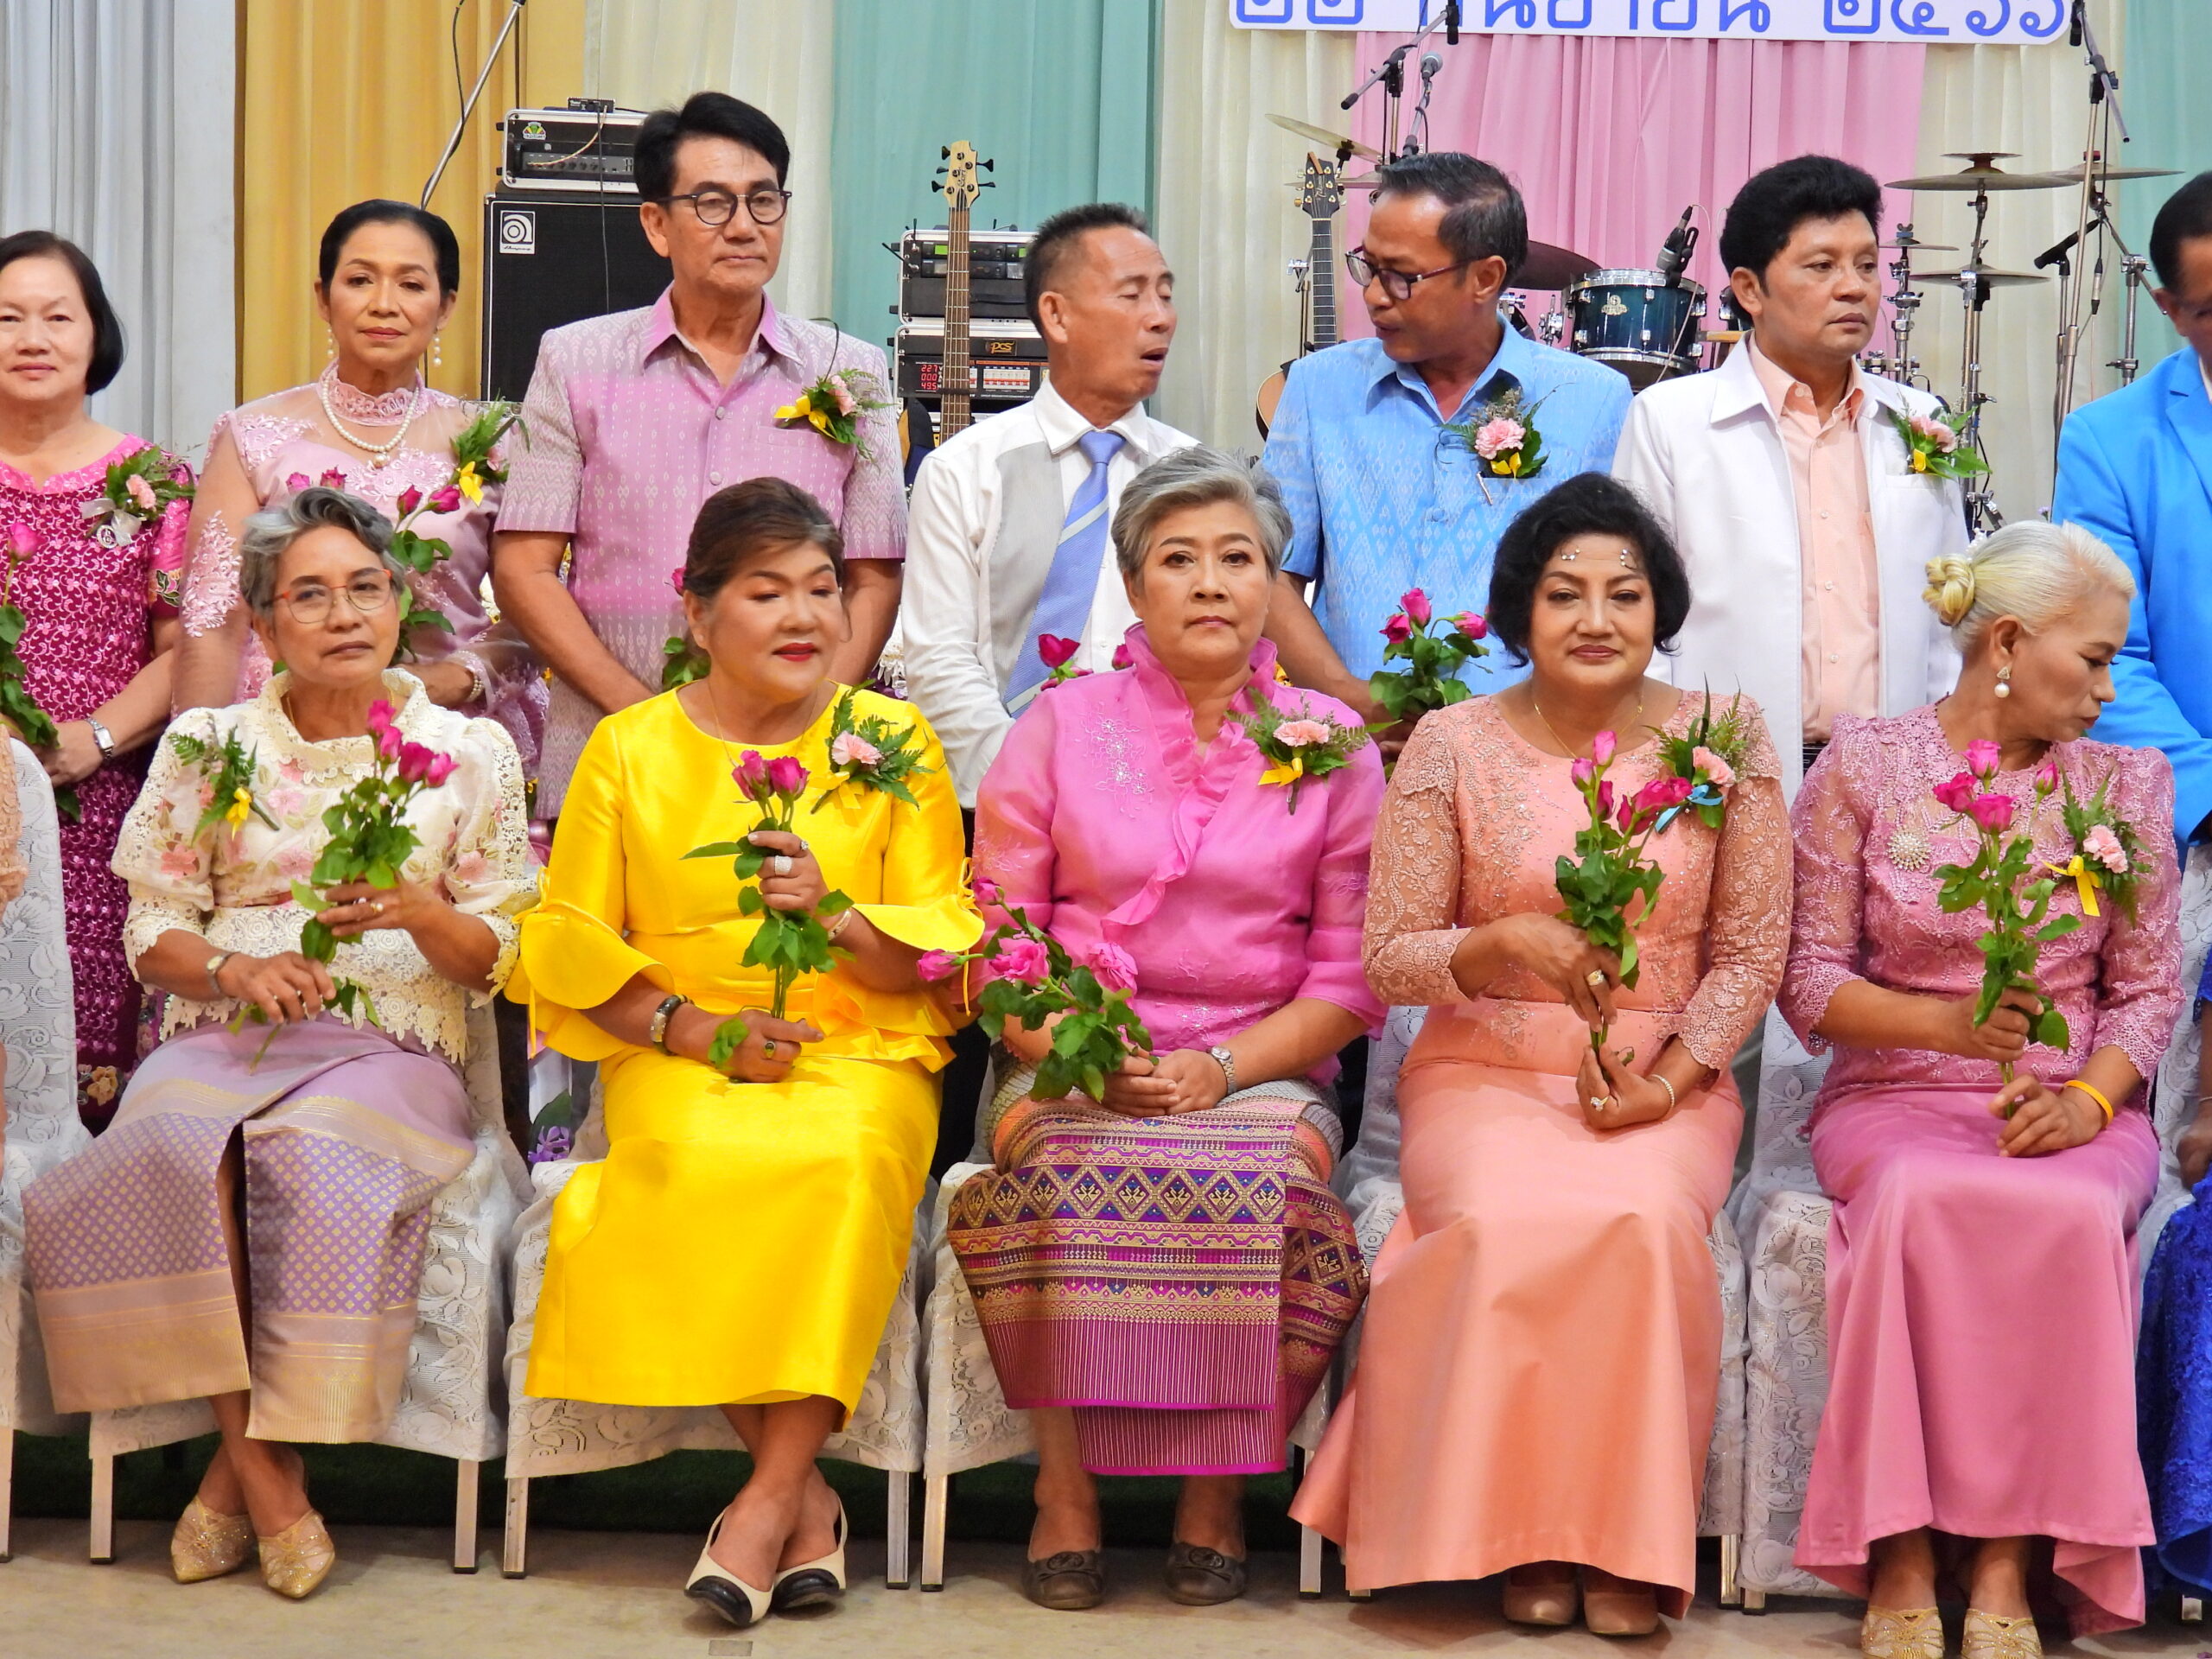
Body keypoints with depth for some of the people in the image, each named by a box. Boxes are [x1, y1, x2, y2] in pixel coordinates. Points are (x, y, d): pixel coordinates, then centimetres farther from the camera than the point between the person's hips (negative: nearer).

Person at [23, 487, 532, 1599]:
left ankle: (242, 1467, -21)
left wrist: (418, 913, -12)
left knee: (317, 1159, -36)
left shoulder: (470, 752, 11)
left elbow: (496, 958, 9)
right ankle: (263, 1468, -25)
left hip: (389, 1051, -1)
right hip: (222, 1040, 1)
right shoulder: (207, 746, 14)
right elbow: (152, 934, 11)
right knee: (179, 1151, -35)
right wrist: (233, 969, -10)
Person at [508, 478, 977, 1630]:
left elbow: (942, 946, 6)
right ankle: (803, 1495, -20)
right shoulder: (630, 749, 7)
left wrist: (836, 916, -15)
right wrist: (700, 1029, -9)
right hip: (678, 1058, 0)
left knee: (847, 1159, -35)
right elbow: (570, 948, 6)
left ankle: (768, 1495, -26)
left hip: (859, 1052, 0)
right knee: (692, 1163, -34)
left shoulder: (893, 742, 8)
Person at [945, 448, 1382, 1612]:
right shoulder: (1060, 728, 10)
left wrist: (1219, 1067, -11)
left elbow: (1349, 978, 5)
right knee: (1064, 1166, -33)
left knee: (1268, 1177, -33)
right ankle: (1065, 1484, -19)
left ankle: (1216, 1494, -14)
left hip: (1262, 1071, 0)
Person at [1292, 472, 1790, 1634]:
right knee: (1507, 1223, -33)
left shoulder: (1725, 741, 4)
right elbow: (1388, 959, 0)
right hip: (1485, 1074, 0)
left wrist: (1664, 1084, -10)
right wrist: (1509, 941, -19)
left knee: (1642, 1219, -33)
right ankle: (1521, 1534, -13)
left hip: (1666, 1083, 1)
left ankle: (1626, 1540, -15)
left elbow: (1751, 956, 4)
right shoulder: (1452, 745, 1)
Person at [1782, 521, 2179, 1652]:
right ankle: (1900, 1559, -30)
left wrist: (2088, 1097, -12)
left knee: (2072, 1214, -35)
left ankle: (2008, 1562, -28)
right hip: (1896, 1098, -1)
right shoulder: (1862, 767, 4)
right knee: (1915, 1197, -37)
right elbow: (1810, 983, 1)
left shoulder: (2124, 785, 11)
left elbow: (2149, 989, 8)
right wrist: (1944, 1023, -16)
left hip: (2072, 1108, 1)